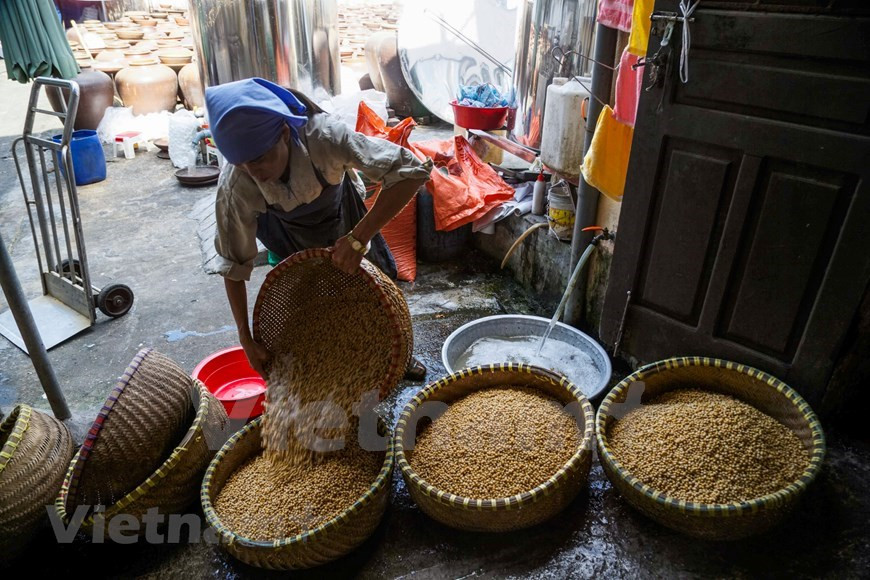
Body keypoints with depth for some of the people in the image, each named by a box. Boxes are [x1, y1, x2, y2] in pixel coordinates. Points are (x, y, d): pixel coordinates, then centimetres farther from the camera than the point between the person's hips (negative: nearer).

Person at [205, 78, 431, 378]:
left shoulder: (323, 135, -46)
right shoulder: (235, 186, -37)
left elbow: (414, 170, -48)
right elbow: (233, 265, -25)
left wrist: (358, 239, -52)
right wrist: (247, 340, -25)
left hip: (340, 213, 0)